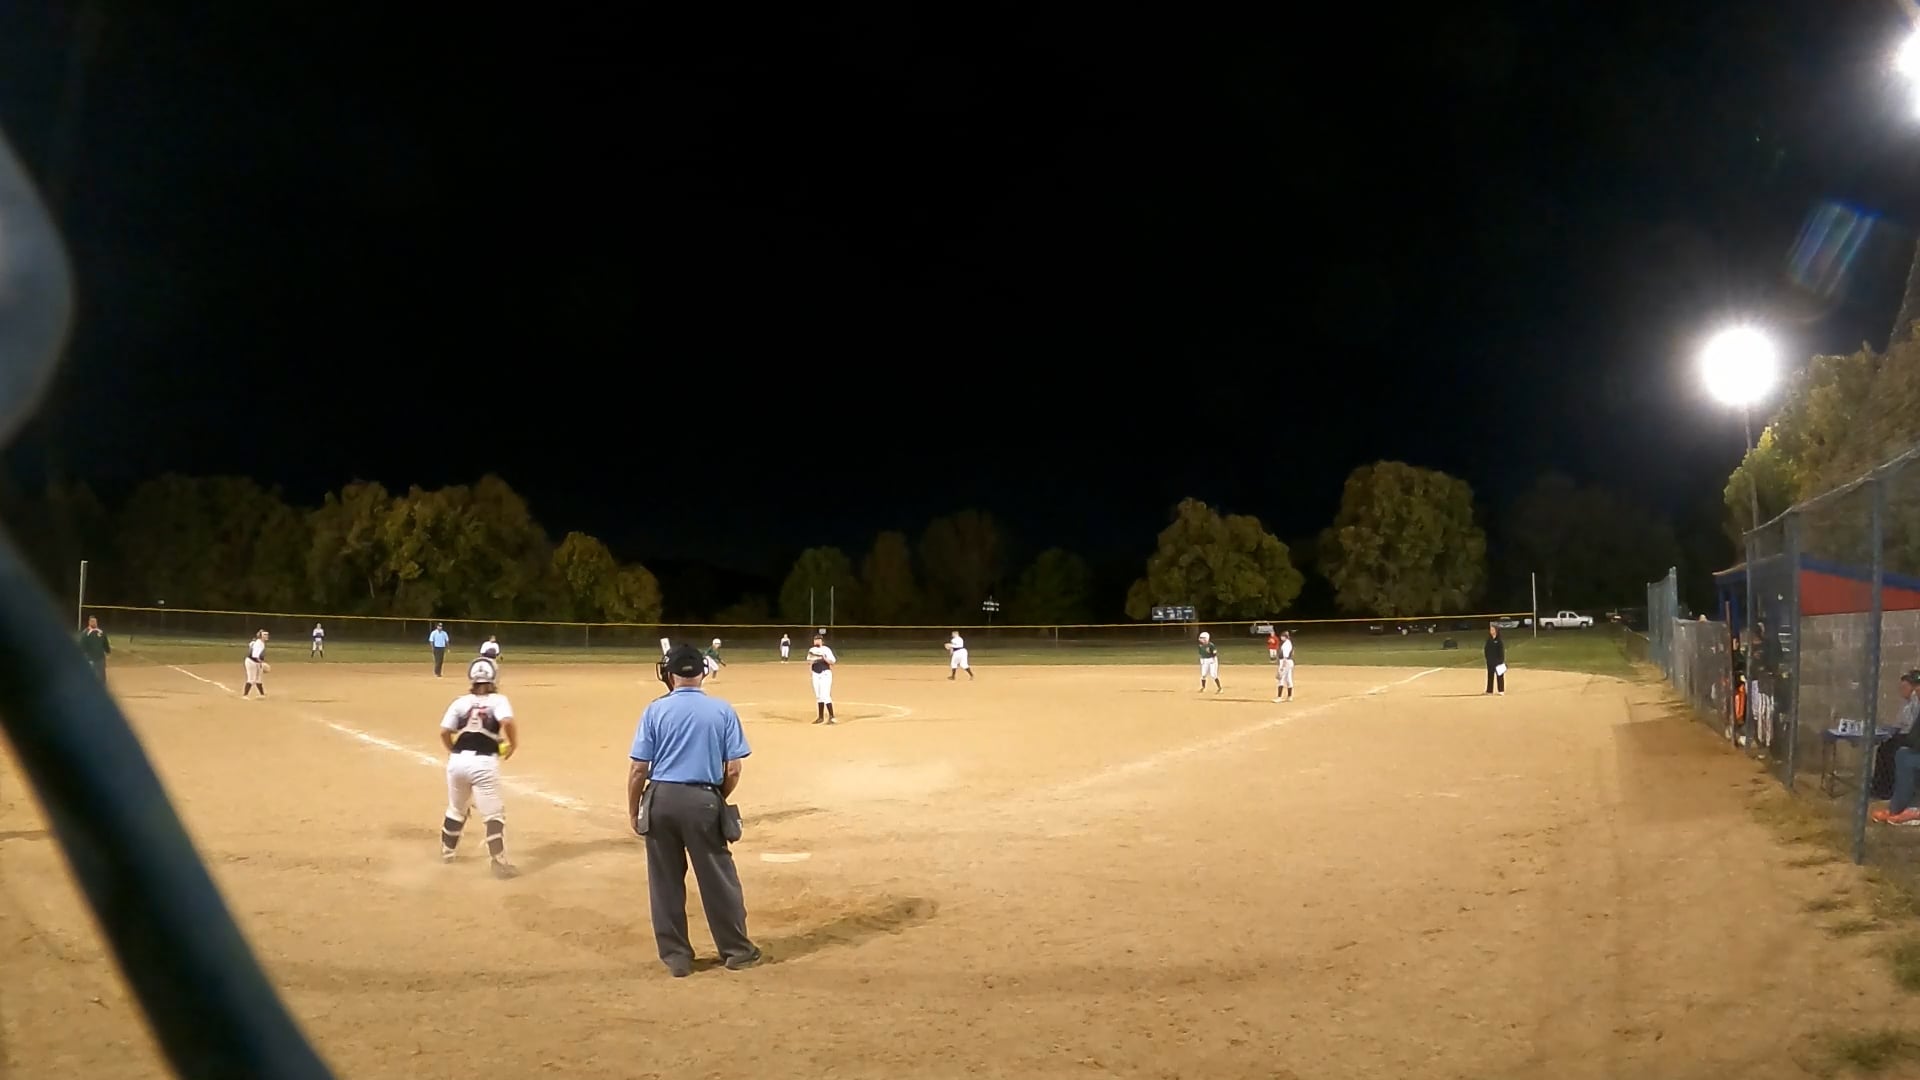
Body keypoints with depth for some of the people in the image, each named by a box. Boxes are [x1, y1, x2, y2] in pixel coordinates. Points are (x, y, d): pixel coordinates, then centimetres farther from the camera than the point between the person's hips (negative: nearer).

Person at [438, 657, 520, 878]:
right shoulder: (498, 700, 3)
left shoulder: (460, 702, 11)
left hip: (458, 760, 4)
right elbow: (508, 722, -17)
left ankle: (447, 852, 40)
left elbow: (444, 732, 4)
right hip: (484, 762, -4)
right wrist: (513, 745, -1)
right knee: (494, 813, 2)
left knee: (456, 809, 25)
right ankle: (499, 863, -4)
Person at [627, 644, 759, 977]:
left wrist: (633, 810, 7)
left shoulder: (655, 710, -2)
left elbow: (638, 768, -4)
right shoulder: (723, 711, 0)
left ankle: (676, 956, 18)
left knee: (665, 882, 11)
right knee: (719, 879, 11)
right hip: (703, 800, 0)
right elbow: (733, 769, -2)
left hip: (660, 800, 0)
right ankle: (736, 950, 21)